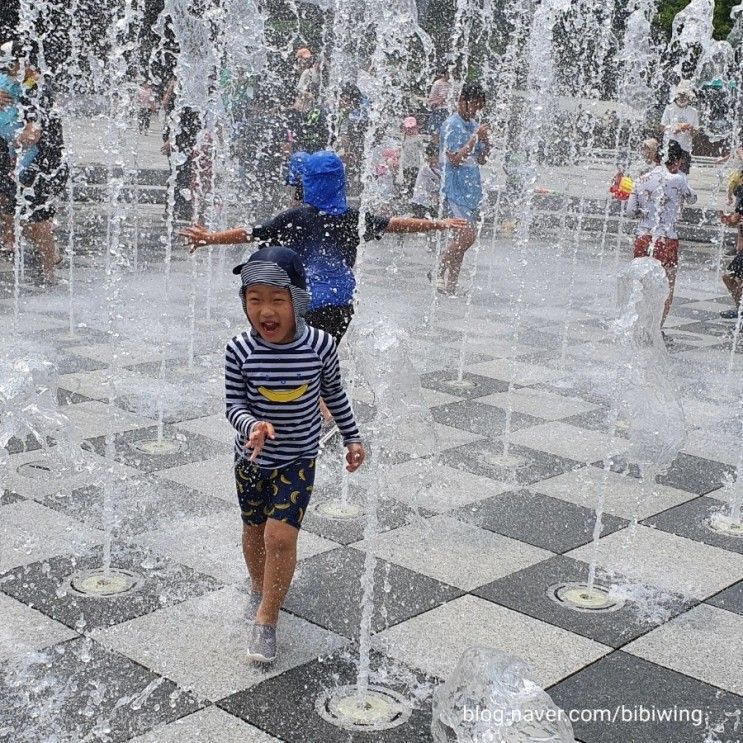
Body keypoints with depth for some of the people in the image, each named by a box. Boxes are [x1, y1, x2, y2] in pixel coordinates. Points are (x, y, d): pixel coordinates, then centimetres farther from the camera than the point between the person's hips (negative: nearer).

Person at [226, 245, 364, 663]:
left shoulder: (320, 345, -18)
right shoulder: (240, 350, -19)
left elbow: (334, 393, -1)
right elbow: (234, 403, -11)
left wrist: (353, 438, 9)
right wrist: (252, 425, -32)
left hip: (298, 458, -2)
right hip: (252, 456, 2)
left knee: (281, 535, -12)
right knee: (254, 529, 20)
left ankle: (266, 620, 7)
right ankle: (260, 588, 49)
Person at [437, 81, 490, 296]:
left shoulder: (474, 125, 16)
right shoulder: (451, 125, -8)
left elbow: (481, 160, 18)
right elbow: (455, 159, -16)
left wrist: (486, 141, 1)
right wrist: (475, 138, -16)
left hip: (472, 189, 8)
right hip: (456, 189, -8)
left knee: (463, 237, 7)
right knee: (467, 235, -19)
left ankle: (451, 285, 12)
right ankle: (440, 274, -4)